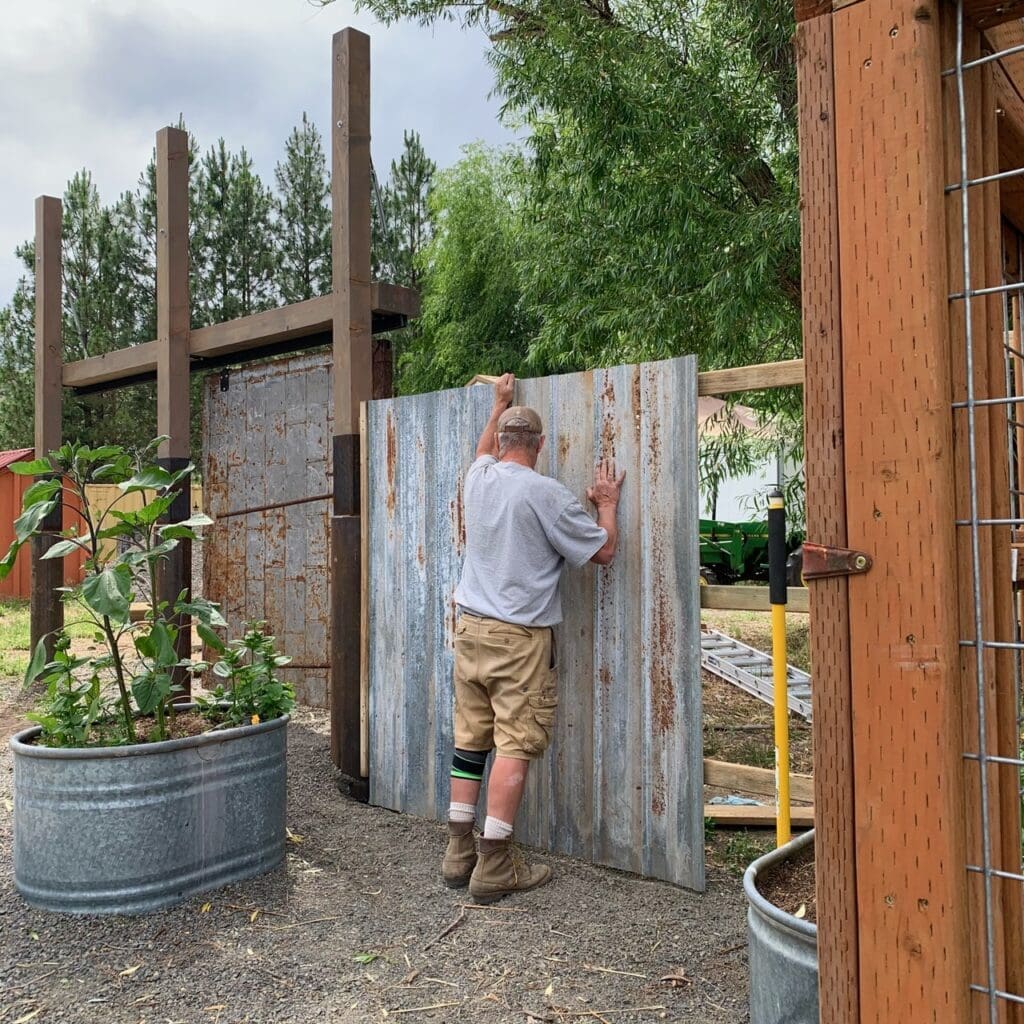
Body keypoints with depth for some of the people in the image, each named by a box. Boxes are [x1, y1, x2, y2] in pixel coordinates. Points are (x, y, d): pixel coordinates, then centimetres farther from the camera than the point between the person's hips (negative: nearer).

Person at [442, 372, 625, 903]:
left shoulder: (477, 479, 7)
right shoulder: (547, 494, -10)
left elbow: (485, 451, 34)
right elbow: (603, 550, -2)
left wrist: (499, 404, 46)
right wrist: (606, 504, 15)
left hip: (469, 627, 7)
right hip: (519, 637, -6)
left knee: (470, 739, 10)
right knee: (515, 745, -2)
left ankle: (459, 853, 17)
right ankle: (495, 866, 0)